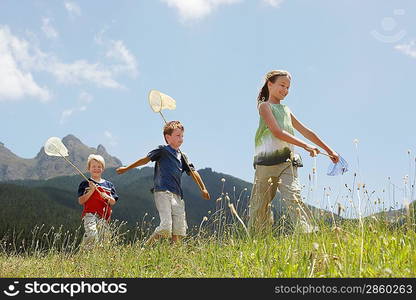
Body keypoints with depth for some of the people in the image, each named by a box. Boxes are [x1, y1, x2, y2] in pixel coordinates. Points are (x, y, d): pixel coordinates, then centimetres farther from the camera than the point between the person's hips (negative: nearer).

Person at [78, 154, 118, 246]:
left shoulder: (109, 185, 16)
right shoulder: (85, 184, 8)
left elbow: (113, 202, 10)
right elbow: (81, 201, 0)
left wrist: (107, 197, -11)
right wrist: (91, 191, -11)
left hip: (104, 217, 4)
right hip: (90, 214, -4)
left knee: (100, 238, 0)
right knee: (92, 234, -27)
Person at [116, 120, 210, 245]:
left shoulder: (182, 157, 20)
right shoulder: (163, 150, 3)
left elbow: (193, 172, 22)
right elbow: (146, 159, 6)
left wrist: (203, 188, 17)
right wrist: (127, 168, 12)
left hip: (177, 195, 7)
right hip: (162, 192, -6)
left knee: (179, 230, 1)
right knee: (166, 227, -17)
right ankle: (146, 247, 0)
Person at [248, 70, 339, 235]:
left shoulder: (287, 111, 24)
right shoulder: (264, 106, 4)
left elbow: (306, 132, 28)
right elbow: (277, 132, -10)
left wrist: (329, 150, 28)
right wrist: (305, 146, -15)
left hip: (287, 162, 4)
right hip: (266, 163, -4)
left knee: (293, 198, -17)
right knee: (259, 206, 4)